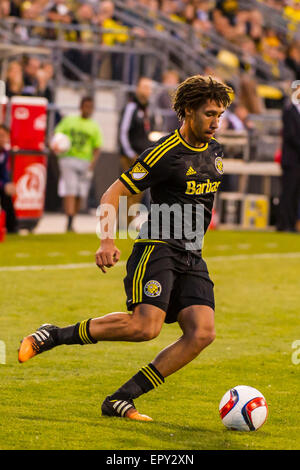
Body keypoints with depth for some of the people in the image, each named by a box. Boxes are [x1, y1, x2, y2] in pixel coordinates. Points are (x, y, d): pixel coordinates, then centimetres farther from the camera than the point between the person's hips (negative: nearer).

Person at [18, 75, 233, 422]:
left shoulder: (214, 152, 13)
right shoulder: (165, 153, -10)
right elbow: (113, 194, -9)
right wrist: (107, 241, -22)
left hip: (192, 257, 7)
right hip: (157, 248, -7)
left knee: (202, 332, -14)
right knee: (145, 326, -26)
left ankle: (121, 399, -11)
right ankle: (52, 337, -7)